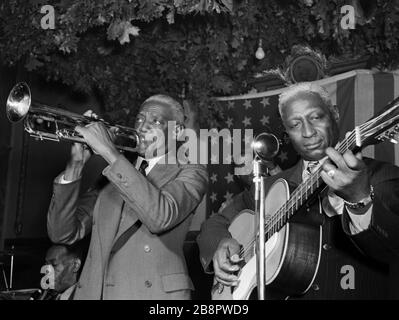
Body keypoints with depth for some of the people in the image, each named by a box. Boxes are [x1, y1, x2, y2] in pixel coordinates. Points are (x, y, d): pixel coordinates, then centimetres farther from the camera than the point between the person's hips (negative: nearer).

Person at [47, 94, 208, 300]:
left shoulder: (190, 174, 1)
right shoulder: (115, 174, 13)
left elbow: (160, 217, -21)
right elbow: (62, 234, 4)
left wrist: (110, 152, -19)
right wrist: (75, 166, -8)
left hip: (153, 293, -3)